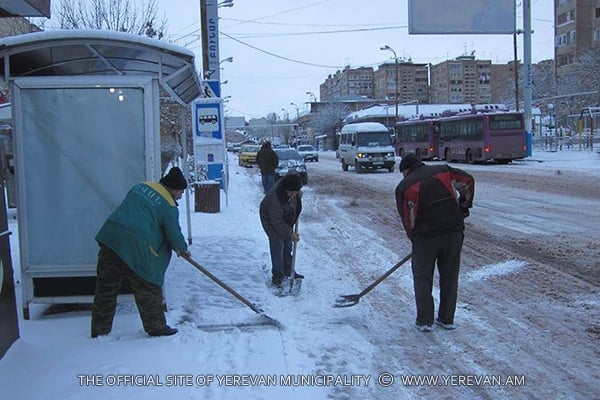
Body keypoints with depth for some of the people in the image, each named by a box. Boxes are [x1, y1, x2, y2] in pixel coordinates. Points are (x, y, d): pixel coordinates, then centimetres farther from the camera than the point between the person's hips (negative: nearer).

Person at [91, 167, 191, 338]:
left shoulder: (140, 186, 20)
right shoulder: (169, 207, -1)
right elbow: (174, 234, 0)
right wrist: (183, 249, 23)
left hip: (110, 237, 7)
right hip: (136, 247, -7)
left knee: (106, 288, 13)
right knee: (148, 290, 8)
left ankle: (99, 330, 20)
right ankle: (156, 327, 18)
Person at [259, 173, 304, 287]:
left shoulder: (292, 187, -22)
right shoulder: (276, 199, -41)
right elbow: (277, 223, -31)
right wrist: (290, 234, -25)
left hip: (286, 220, 8)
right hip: (271, 221, -8)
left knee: (288, 246, 17)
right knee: (278, 248, -6)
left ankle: (288, 271, 32)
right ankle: (277, 277, 6)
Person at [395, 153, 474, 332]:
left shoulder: (404, 186, 5)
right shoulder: (443, 170, 12)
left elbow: (407, 217, 5)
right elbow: (468, 181, 6)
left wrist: (415, 239, 18)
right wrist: (464, 205, 19)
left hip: (425, 236, -3)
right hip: (453, 232, 3)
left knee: (422, 278, 11)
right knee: (449, 276, 14)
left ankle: (424, 321, 11)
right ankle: (447, 319, 21)